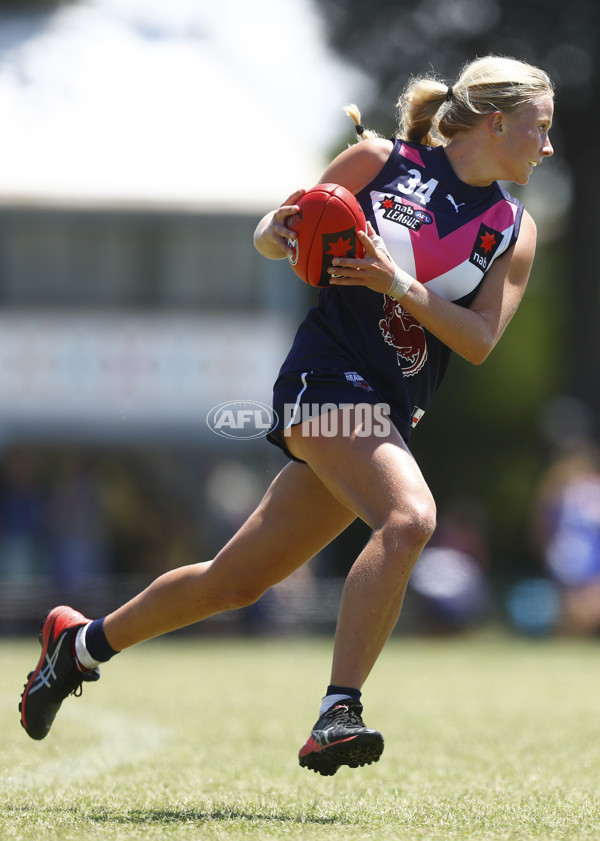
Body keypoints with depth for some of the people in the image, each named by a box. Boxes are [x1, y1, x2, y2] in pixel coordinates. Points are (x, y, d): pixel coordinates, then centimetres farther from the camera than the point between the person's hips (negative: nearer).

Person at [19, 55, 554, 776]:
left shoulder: (516, 232, 9)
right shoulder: (382, 160, -1)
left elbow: (479, 341, -2)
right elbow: (270, 236, 10)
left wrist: (398, 284, -16)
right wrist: (279, 233, -13)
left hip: (389, 413, 6)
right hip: (327, 374, -6)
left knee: (235, 582, 12)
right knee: (407, 518, -32)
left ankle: (81, 641, 32)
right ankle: (338, 713, -33)